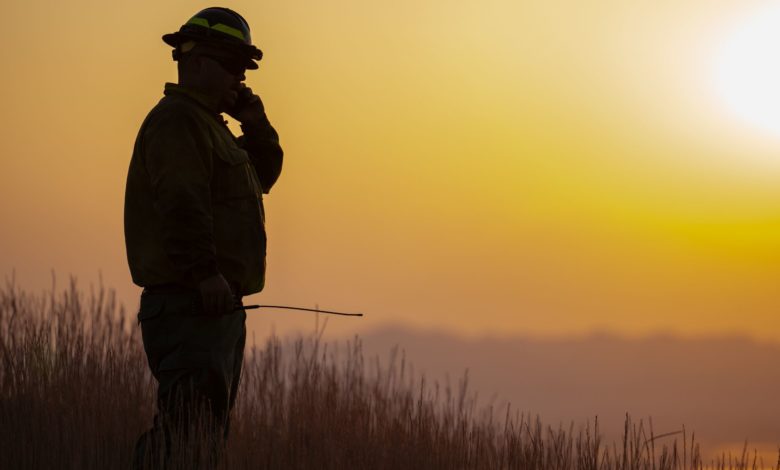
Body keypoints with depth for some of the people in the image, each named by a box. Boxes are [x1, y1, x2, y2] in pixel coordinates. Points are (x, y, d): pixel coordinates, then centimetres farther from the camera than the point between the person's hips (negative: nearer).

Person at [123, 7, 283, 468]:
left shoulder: (207, 124, 23)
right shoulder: (177, 120, -10)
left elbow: (264, 174, 27)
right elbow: (180, 202, -23)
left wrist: (254, 122, 11)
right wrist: (204, 272, -29)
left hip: (218, 306, 11)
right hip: (191, 305, -11)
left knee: (212, 428, 13)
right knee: (184, 429, -18)